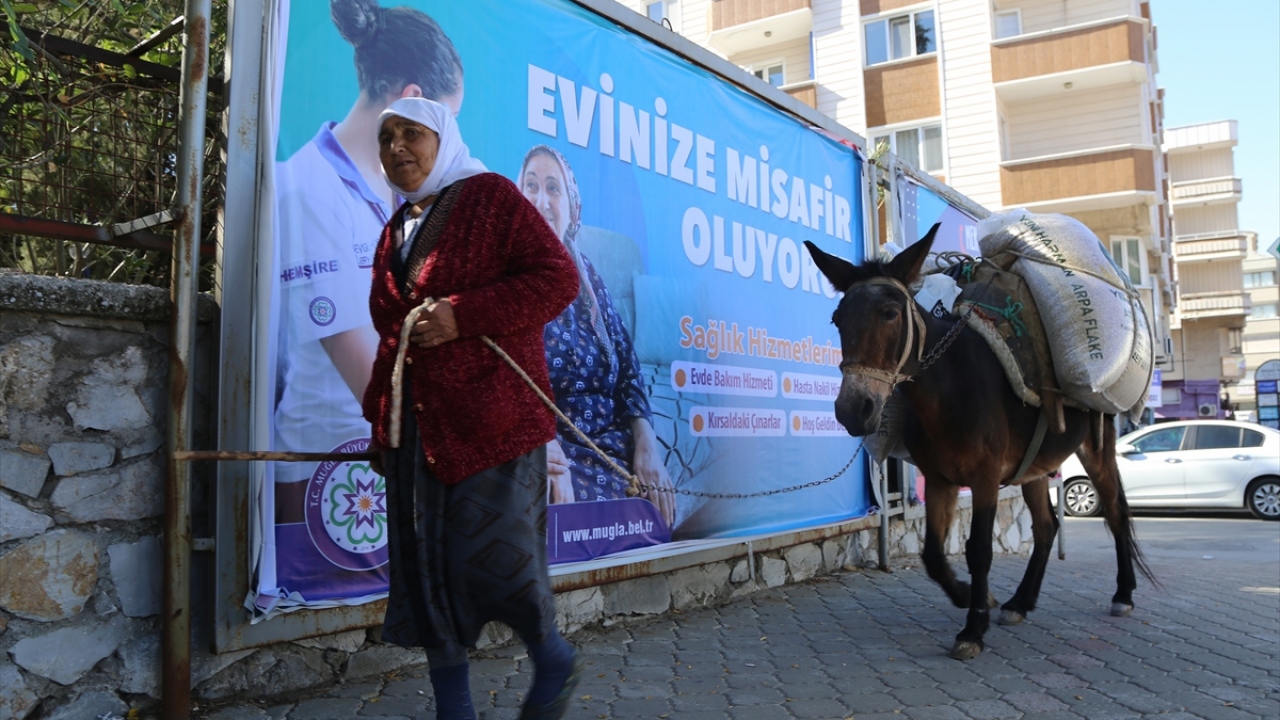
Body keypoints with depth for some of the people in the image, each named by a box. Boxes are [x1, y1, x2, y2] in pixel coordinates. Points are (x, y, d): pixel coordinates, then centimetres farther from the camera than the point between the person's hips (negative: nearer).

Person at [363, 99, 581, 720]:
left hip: (490, 415, -7)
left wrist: (461, 313, -18)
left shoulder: (491, 196, 1)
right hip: (414, 423, 7)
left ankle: (552, 658, 21)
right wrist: (380, 417, 19)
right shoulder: (397, 229, 21)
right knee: (426, 563, 6)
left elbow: (557, 278, -10)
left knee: (492, 556, -7)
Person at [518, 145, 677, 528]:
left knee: (655, 509, -17)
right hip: (547, 456, -5)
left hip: (614, 451, 5)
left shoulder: (588, 278, 14)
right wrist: (548, 453, -27)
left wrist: (647, 446, -3)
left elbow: (627, 366, 13)